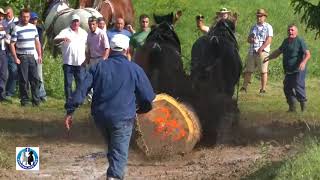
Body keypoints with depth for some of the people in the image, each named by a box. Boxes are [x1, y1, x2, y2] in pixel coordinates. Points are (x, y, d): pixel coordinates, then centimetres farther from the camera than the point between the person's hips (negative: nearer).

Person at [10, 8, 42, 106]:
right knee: (23, 80, -1)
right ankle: (24, 100, 7)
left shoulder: (33, 27, 10)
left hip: (31, 57, 4)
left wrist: (40, 55, 9)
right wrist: (15, 58, -13)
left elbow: (37, 42, 17)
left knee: (35, 79, -1)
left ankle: (36, 100, 4)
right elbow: (12, 44, -6)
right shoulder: (17, 29, -5)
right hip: (21, 57, -4)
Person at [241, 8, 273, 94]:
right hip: (252, 51, 5)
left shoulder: (268, 27, 3)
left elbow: (269, 40, -8)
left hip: (262, 51, -5)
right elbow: (248, 39, 18)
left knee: (263, 71, -6)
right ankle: (244, 87, 1)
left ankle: (263, 89, -5)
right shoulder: (253, 27, 21)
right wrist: (251, 39, -8)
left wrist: (261, 48, -19)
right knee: (248, 70, 1)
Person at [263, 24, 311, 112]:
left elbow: (307, 54, -17)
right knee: (287, 88, 5)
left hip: (298, 71, -8)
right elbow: (278, 52, 28)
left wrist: (303, 62, -35)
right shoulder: (286, 41, 15)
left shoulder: (300, 41, -9)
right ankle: (292, 107, 15)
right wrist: (268, 57, 16)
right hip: (288, 71, 8)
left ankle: (303, 105, 6)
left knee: (298, 87, -12)